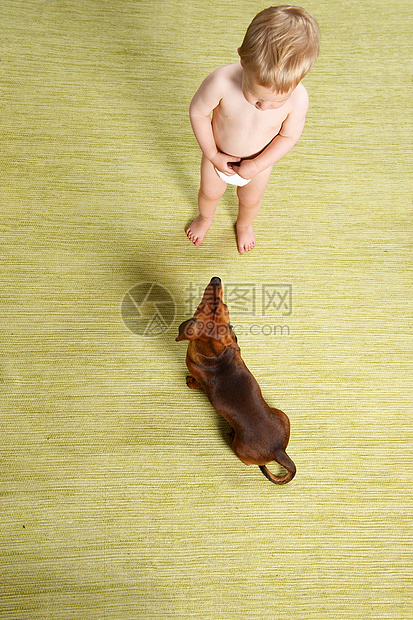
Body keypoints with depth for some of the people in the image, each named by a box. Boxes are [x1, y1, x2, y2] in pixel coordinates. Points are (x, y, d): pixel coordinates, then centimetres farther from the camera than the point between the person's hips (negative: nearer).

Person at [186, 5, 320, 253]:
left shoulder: (298, 98, -34)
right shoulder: (221, 82, -38)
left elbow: (289, 135, -16)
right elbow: (197, 112, -20)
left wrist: (258, 165, -22)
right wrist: (212, 154, -18)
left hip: (259, 164, 1)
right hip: (218, 156, 0)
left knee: (251, 201, 29)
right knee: (209, 193, 28)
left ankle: (244, 224, 66)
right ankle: (205, 218, 65)